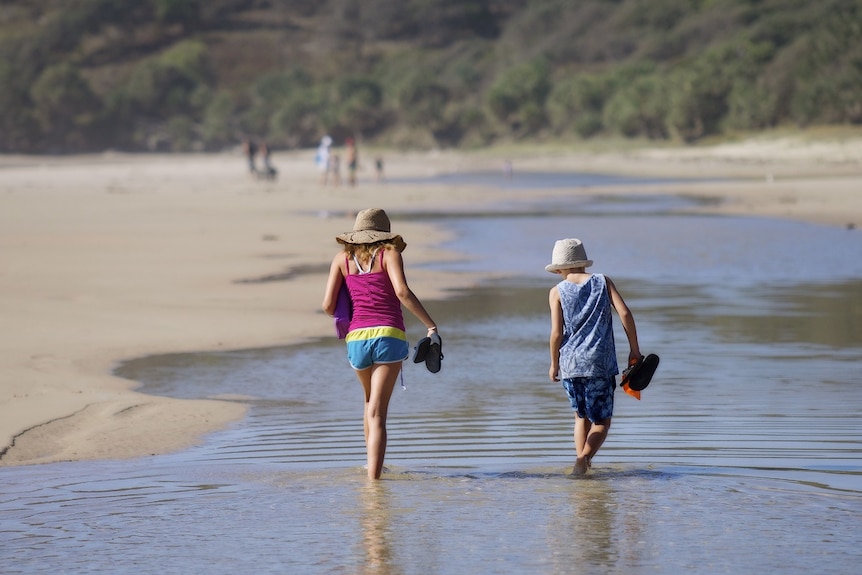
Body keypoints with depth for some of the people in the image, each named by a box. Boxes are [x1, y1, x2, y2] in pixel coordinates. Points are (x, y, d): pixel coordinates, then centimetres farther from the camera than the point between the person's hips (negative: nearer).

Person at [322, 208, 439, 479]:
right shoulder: (389, 254, 5)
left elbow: (328, 304, 7)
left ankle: (373, 466, 33)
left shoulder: (342, 258, 13)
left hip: (357, 337, 3)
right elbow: (402, 291, -13)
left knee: (371, 400, 28)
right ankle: (374, 475, -18)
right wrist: (430, 324, -9)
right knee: (377, 412, -7)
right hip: (389, 335, -3)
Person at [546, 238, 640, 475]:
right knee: (601, 422, 4)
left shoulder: (557, 291, 2)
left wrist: (554, 364, 8)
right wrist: (634, 349, 2)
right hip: (600, 363, -1)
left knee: (581, 416, 21)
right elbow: (625, 313, -4)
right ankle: (584, 457, -21)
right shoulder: (603, 282, 6)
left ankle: (582, 461, 11)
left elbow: (557, 333, -5)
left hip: (570, 364, 1)